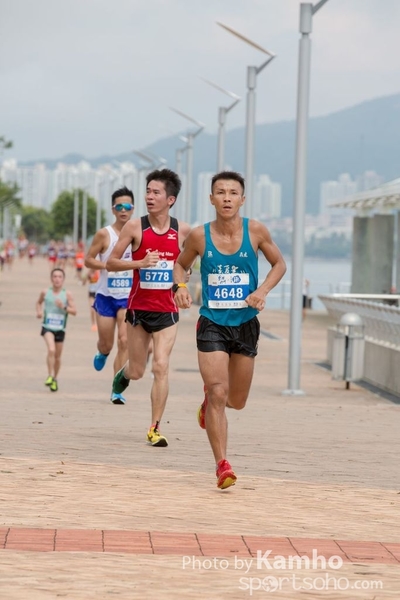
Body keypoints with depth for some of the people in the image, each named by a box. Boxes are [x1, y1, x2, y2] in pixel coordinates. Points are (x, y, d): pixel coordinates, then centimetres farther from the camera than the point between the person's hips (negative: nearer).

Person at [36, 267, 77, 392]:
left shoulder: (67, 294, -5)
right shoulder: (45, 292, -1)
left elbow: (74, 311, -4)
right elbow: (39, 302, 20)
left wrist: (64, 307, -20)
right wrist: (39, 311, 1)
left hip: (60, 329, 1)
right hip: (47, 327, -1)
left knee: (57, 356, 11)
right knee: (51, 350, -24)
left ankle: (55, 379, 31)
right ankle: (50, 376, -14)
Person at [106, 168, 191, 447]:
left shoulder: (182, 230, -2)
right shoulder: (135, 227, -7)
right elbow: (111, 262, -5)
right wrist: (139, 263, -20)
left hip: (167, 310, 0)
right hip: (138, 307, 0)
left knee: (161, 367, -12)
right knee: (137, 372, 10)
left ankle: (155, 428, -5)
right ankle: (124, 373, 48)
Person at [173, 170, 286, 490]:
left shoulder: (255, 231, -7)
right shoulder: (199, 236, -7)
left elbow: (279, 263, 6)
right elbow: (180, 264, 10)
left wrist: (263, 290, -11)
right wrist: (180, 286, -11)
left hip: (245, 323, 2)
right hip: (212, 323, -2)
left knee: (236, 401, 14)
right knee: (218, 394, -15)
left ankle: (209, 400, 50)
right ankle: (222, 465, -11)